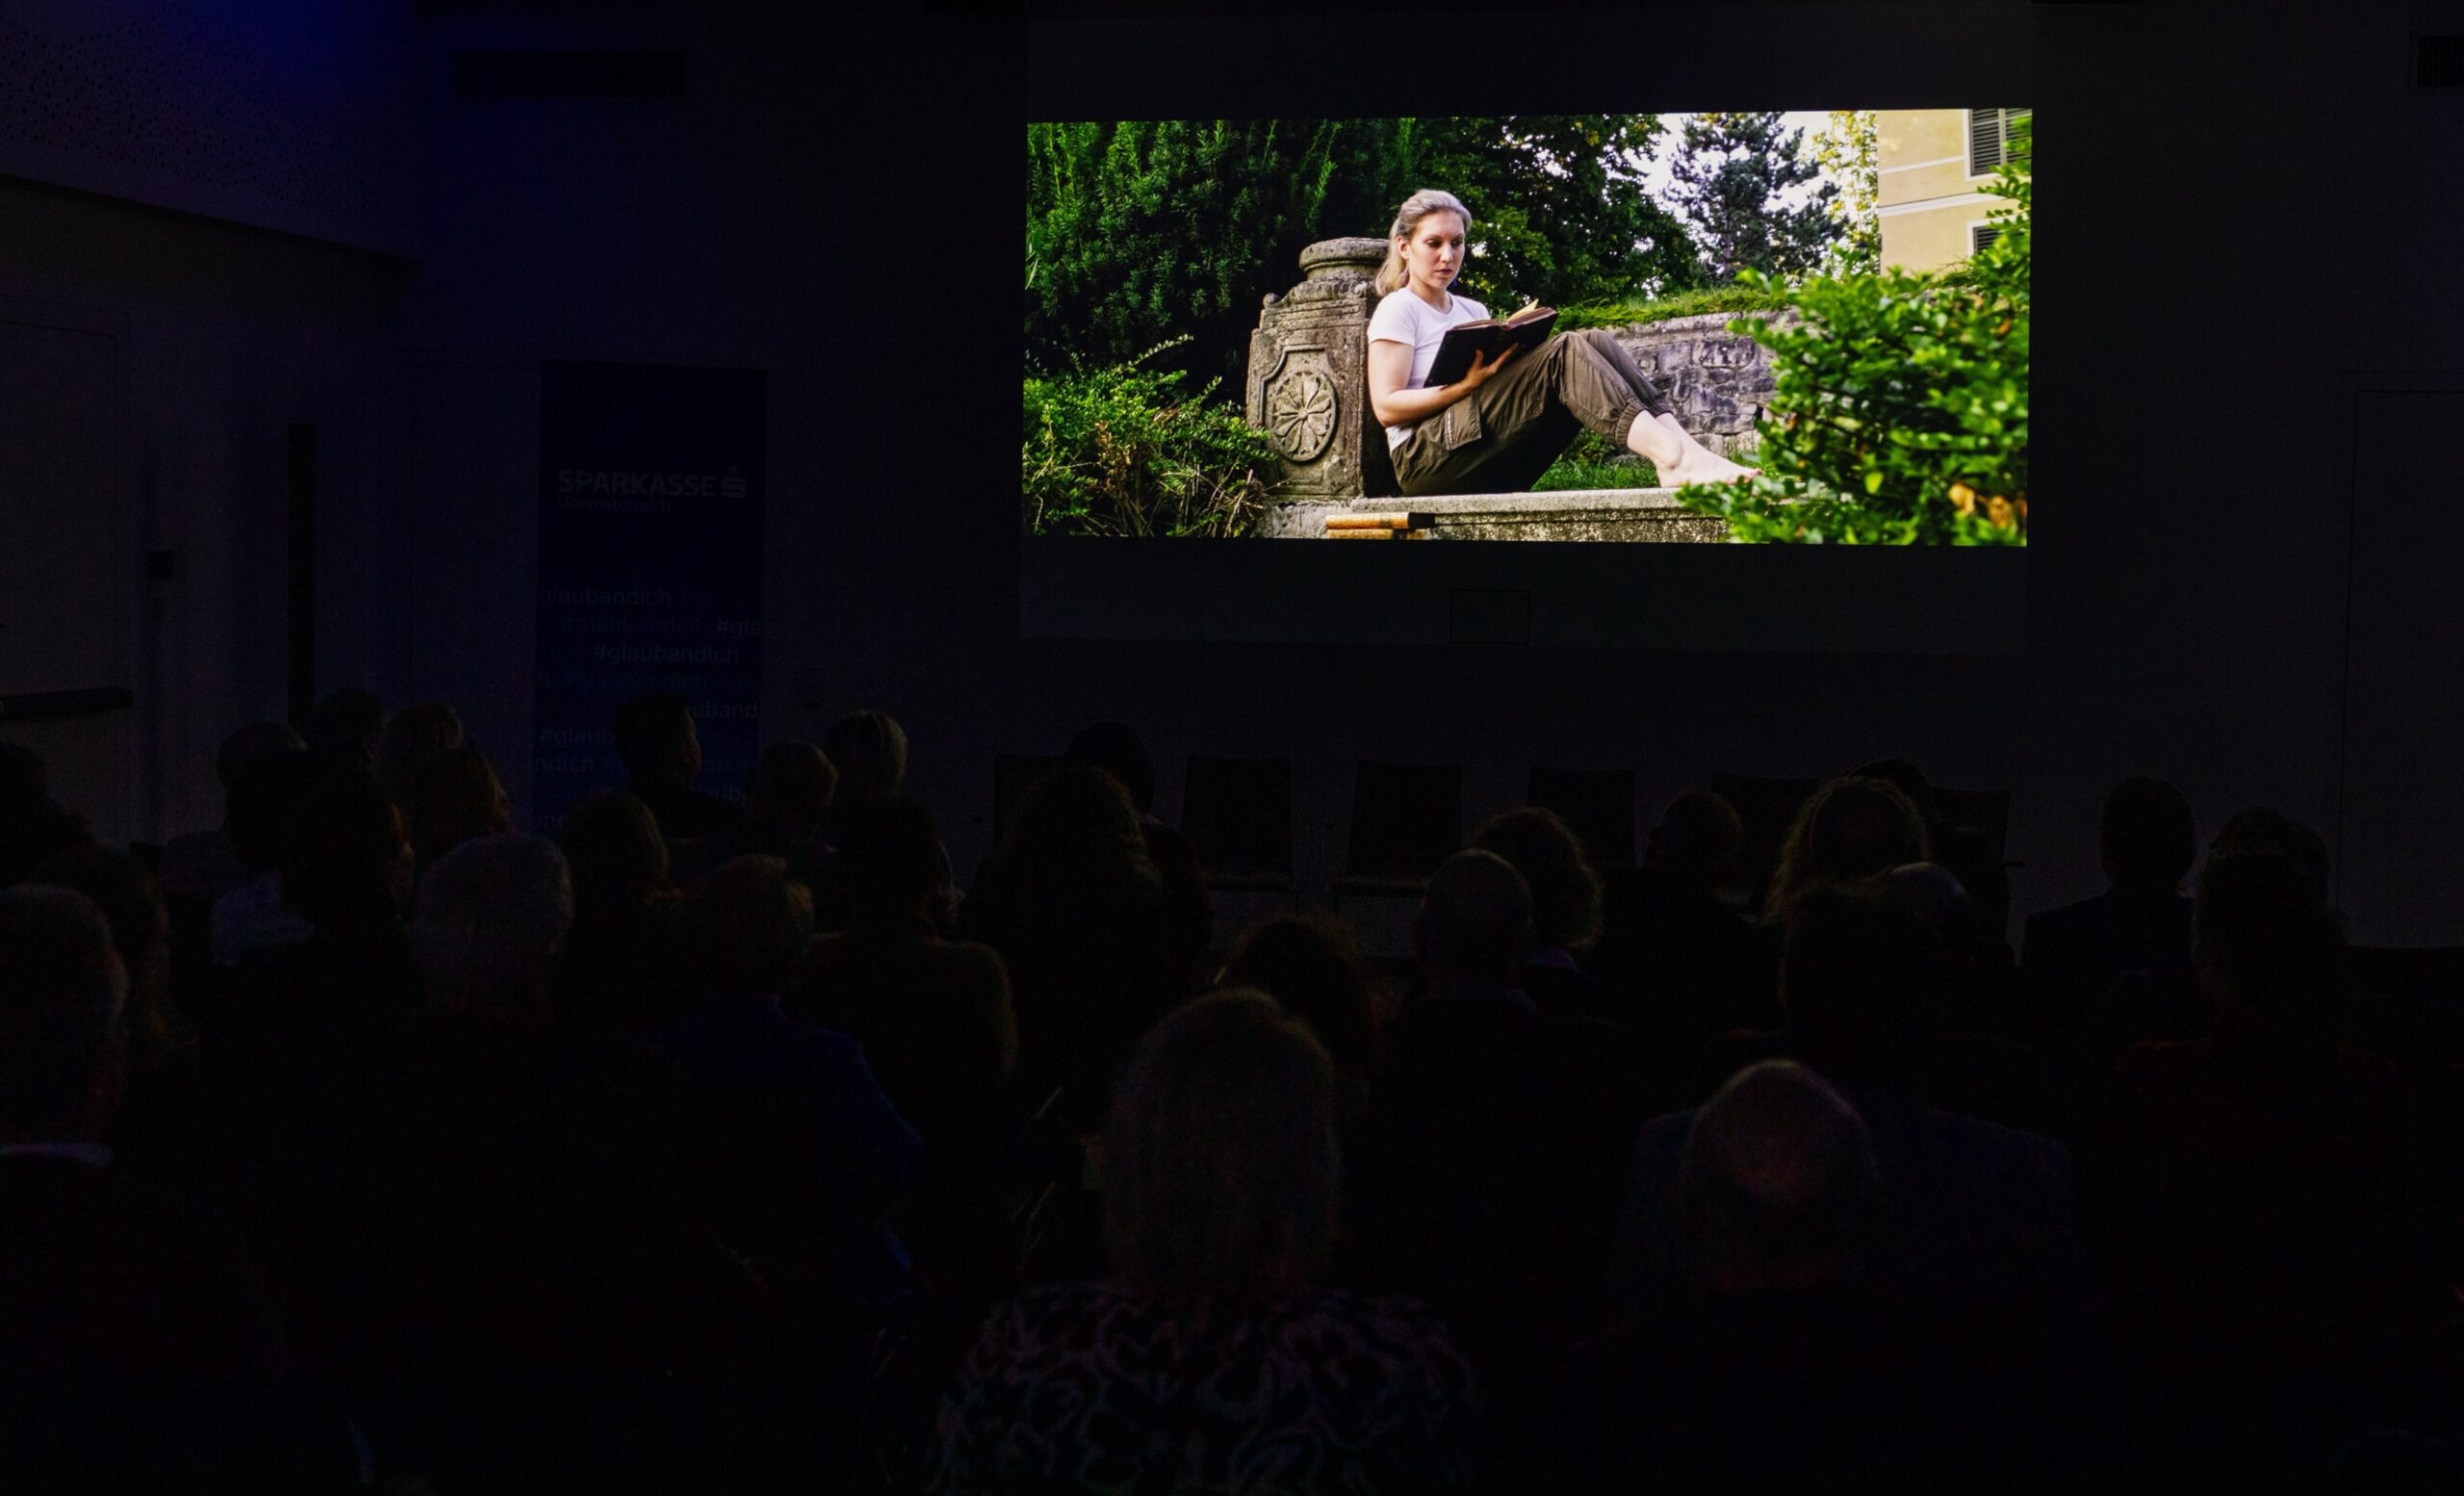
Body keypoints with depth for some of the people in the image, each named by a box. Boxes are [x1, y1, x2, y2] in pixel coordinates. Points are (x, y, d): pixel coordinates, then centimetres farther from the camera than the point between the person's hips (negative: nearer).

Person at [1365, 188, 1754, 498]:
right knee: (1565, 352, -25)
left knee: (1592, 343, -13)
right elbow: (1386, 406, -9)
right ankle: (1670, 457, -45)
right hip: (1426, 459, -7)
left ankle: (1682, 446, -34)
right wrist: (1468, 385, -20)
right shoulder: (1398, 310, 2)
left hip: (1496, 468, 7)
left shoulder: (1473, 312, 25)